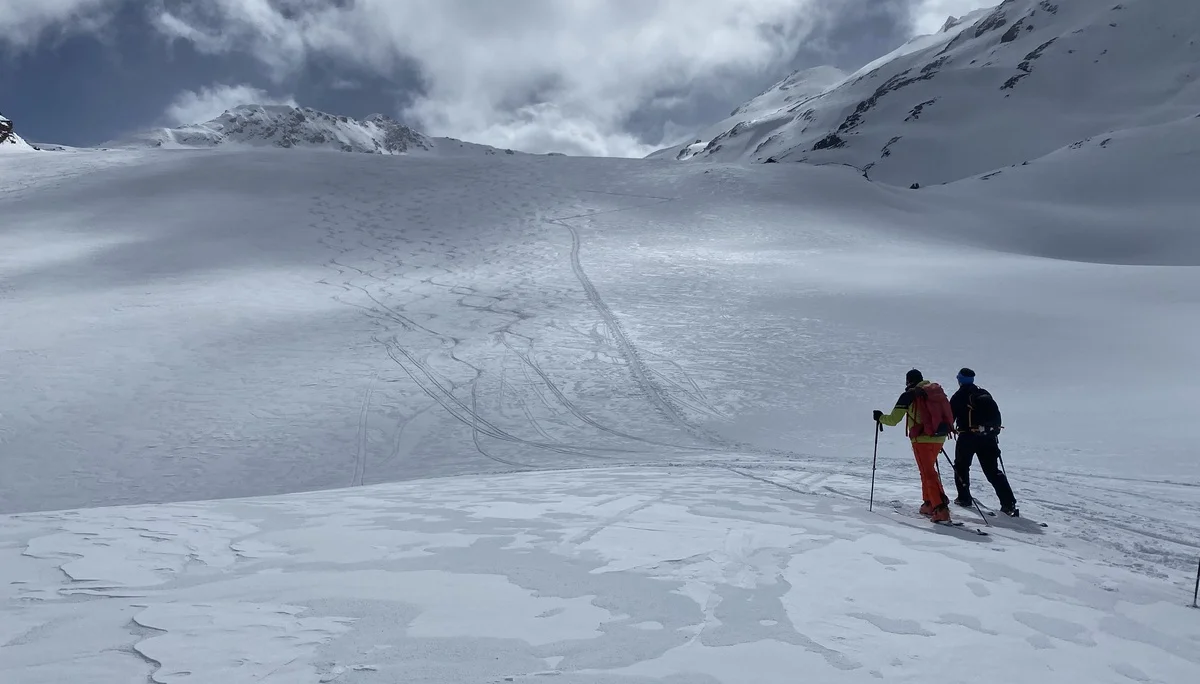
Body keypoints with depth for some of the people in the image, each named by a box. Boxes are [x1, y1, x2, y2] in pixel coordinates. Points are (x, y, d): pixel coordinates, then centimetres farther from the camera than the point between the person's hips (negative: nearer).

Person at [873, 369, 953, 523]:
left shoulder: (909, 395, -4)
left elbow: (893, 420, -3)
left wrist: (880, 417, 16)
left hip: (922, 439, -6)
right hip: (939, 438, 6)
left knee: (928, 474, -6)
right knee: (928, 471, 22)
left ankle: (941, 509, -15)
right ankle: (929, 504, 24)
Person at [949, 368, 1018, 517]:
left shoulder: (958, 396, -3)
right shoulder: (985, 393, 13)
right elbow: (997, 415, 18)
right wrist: (993, 431, 28)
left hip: (968, 436, -4)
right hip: (989, 437, 5)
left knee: (961, 466, 17)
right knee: (993, 471, 5)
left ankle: (964, 498, 18)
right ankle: (1009, 504, -5)